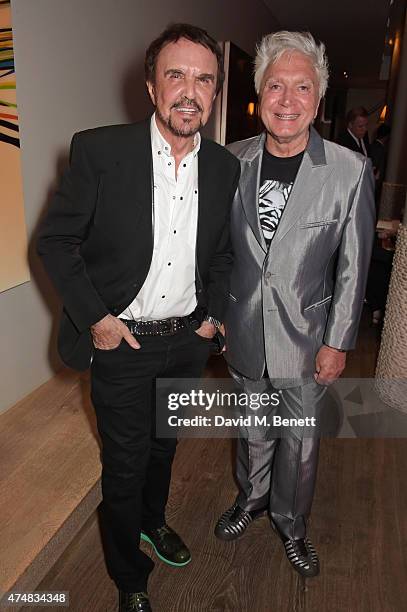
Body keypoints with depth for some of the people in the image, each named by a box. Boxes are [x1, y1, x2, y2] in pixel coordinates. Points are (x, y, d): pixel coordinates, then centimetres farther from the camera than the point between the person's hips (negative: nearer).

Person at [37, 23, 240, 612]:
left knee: (164, 443, 25)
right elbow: (56, 241, -9)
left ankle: (153, 519, 56)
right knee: (125, 464, 12)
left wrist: (212, 313, 3)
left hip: (188, 340, 4)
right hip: (121, 341, -3)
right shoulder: (99, 150, -14)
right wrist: (96, 318, -14)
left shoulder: (225, 167, -1)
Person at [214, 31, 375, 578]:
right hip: (245, 334, 2)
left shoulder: (351, 170, -11)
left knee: (300, 441, 16)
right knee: (253, 431, 22)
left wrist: (338, 343, -6)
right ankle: (251, 498, 50)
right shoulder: (233, 161, -4)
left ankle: (291, 523, 43)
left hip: (307, 339, -2)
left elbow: (353, 267, -7)